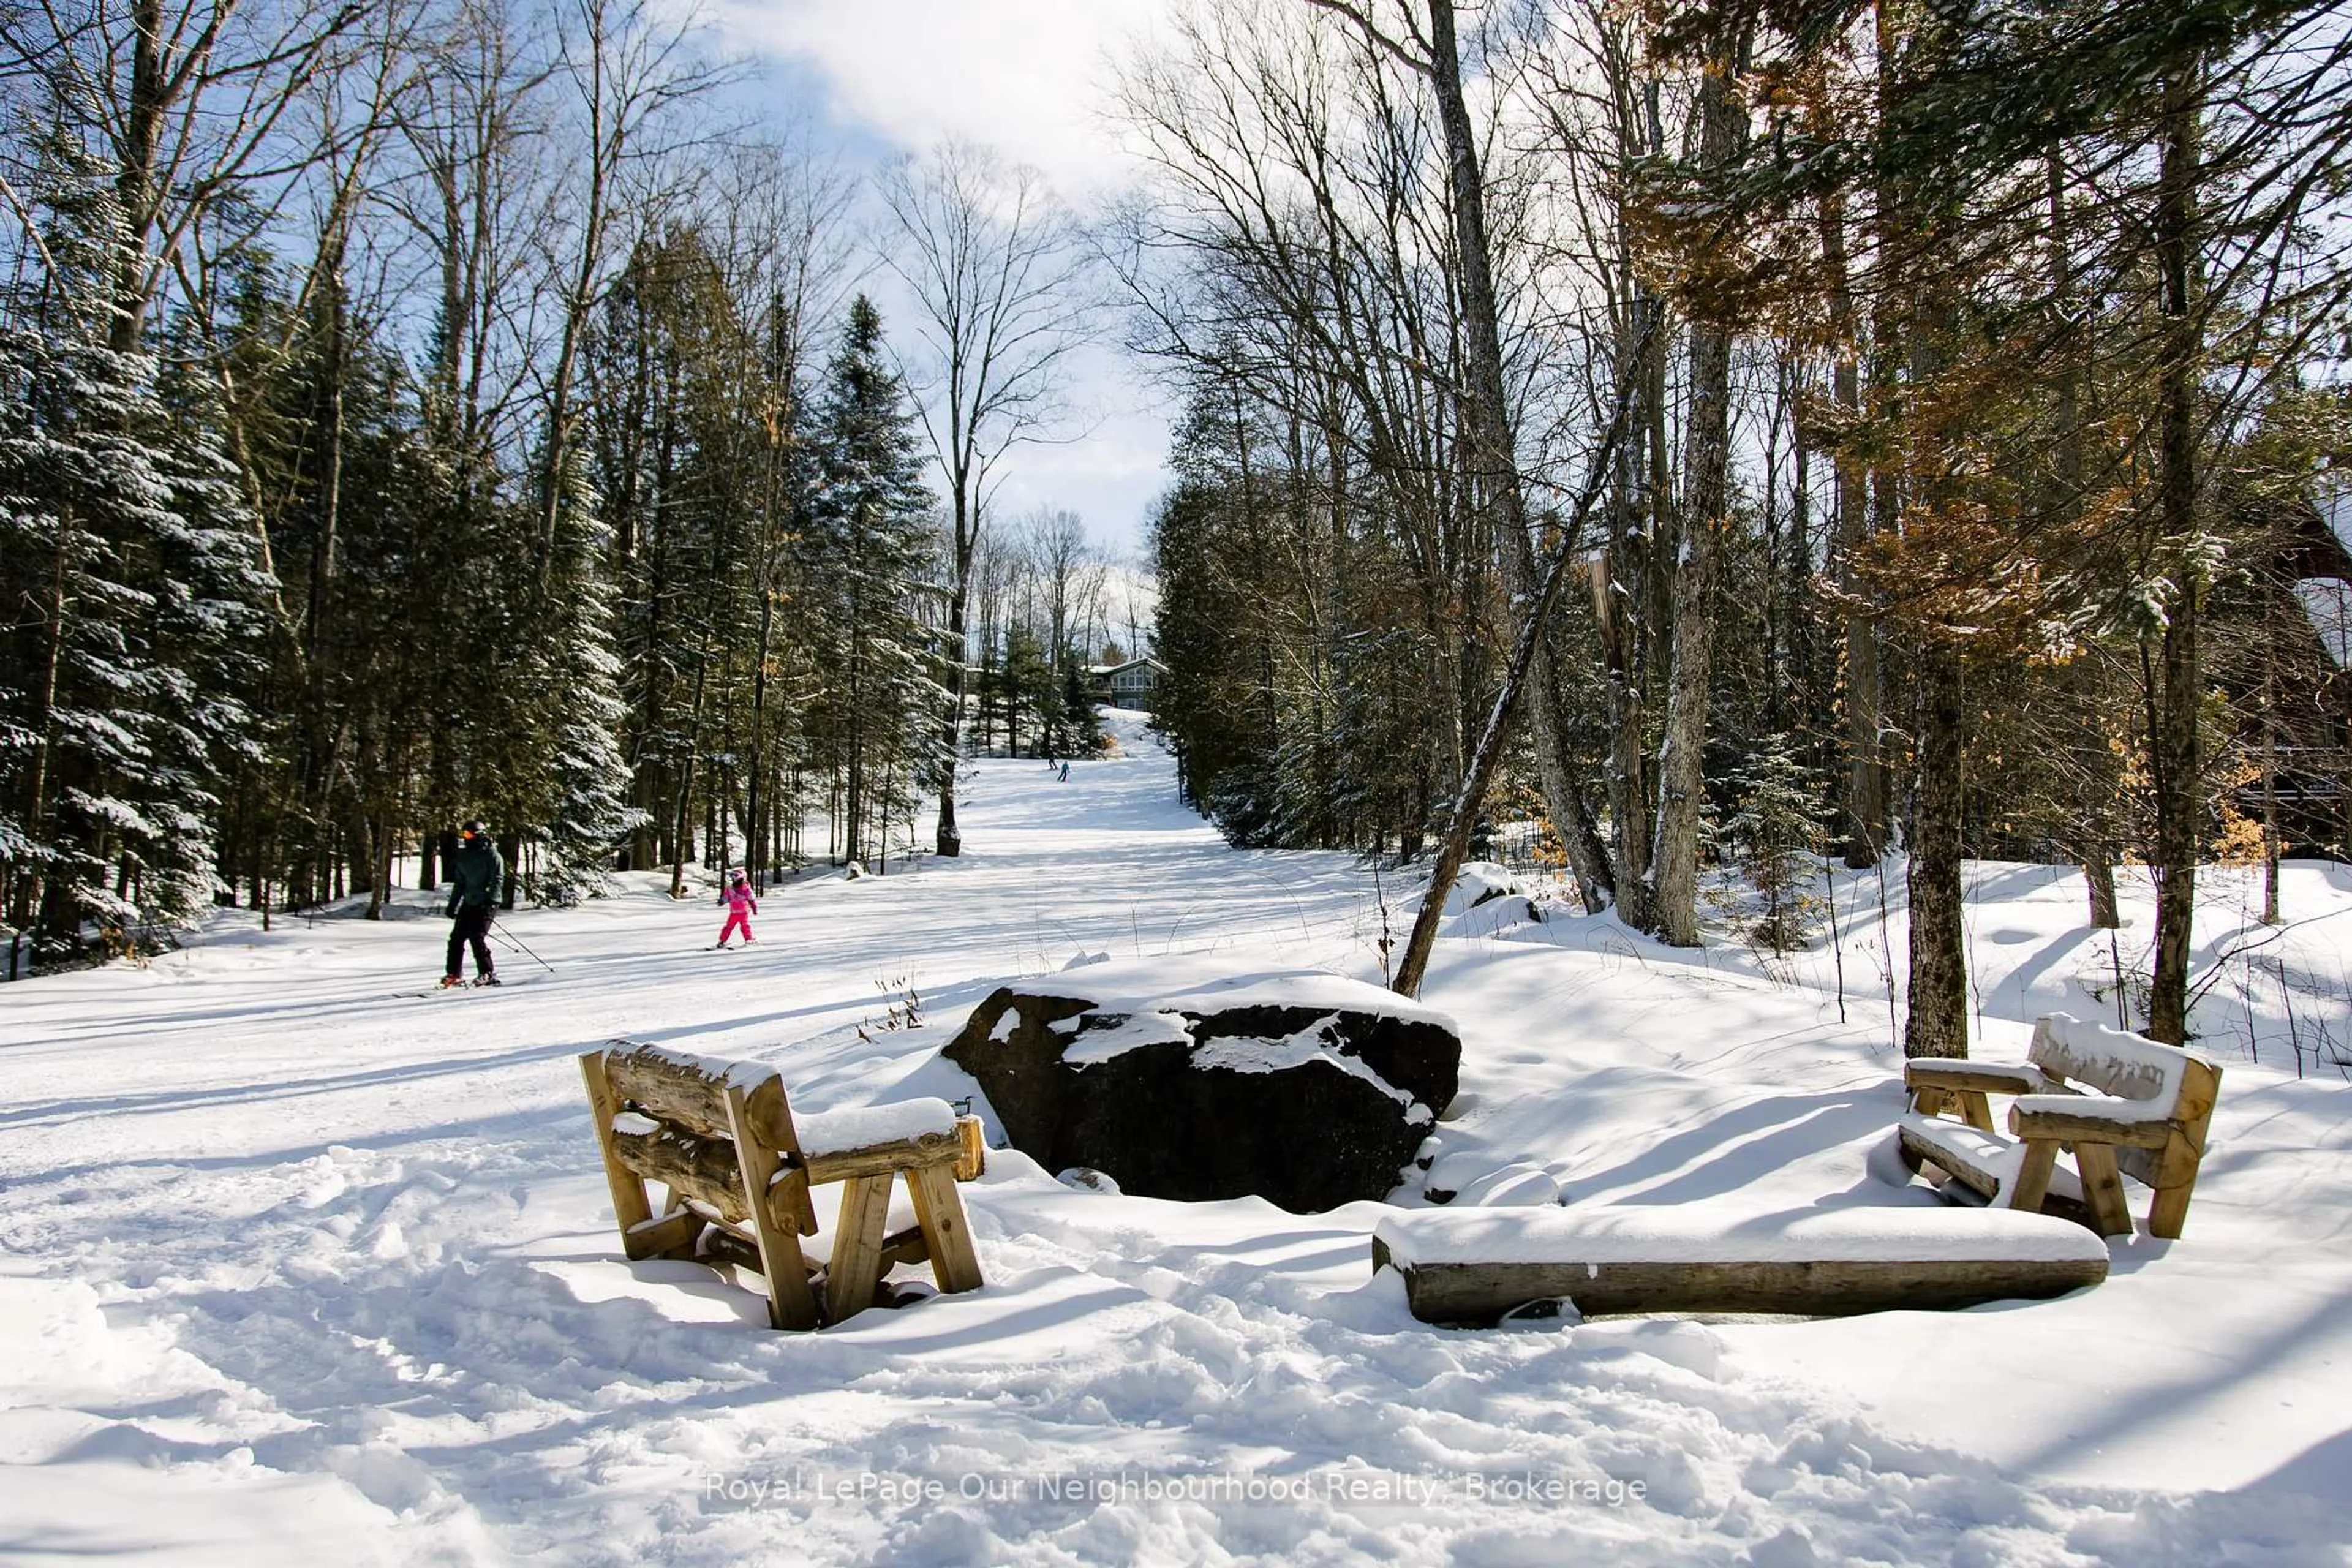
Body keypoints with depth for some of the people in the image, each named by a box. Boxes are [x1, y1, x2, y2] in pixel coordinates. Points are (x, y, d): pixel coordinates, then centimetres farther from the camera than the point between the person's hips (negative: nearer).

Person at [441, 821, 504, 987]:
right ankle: (454, 974, 12)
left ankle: (488, 973, -5)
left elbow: (498, 879, -14)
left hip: (486, 904, -7)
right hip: (469, 903, 7)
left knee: (477, 937, -15)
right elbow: (459, 883, 21)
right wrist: (453, 905, 18)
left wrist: (490, 899, -25)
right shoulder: (464, 857, 14)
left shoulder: (492, 855, -7)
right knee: (457, 937, 3)